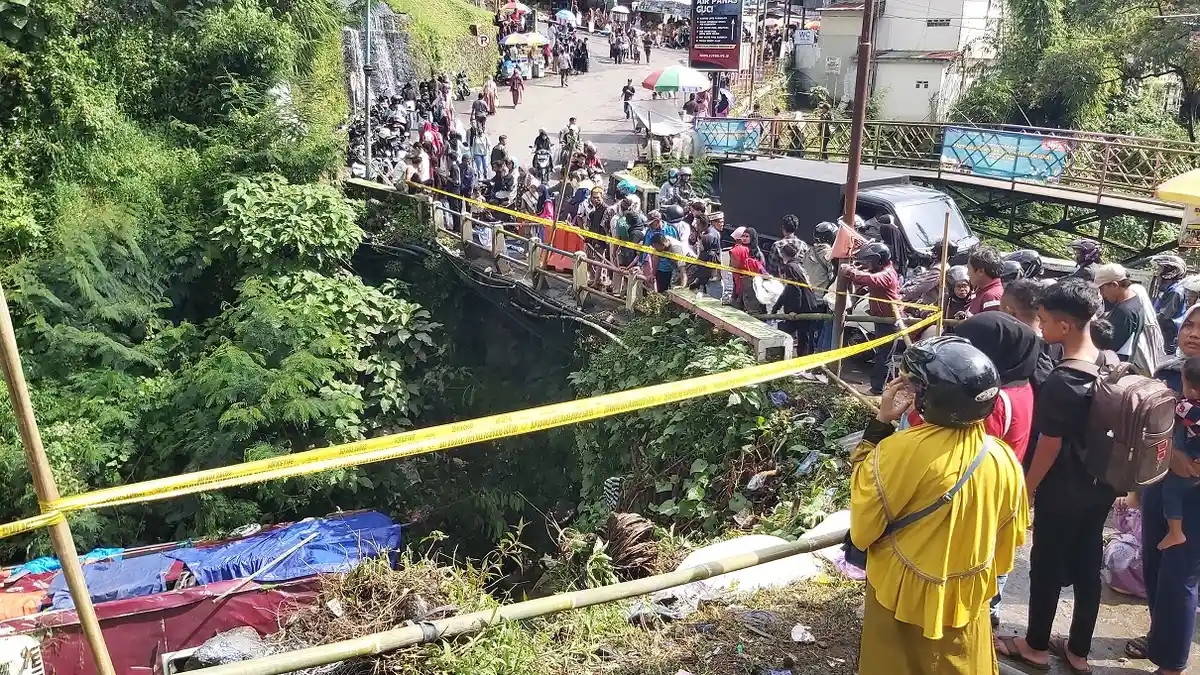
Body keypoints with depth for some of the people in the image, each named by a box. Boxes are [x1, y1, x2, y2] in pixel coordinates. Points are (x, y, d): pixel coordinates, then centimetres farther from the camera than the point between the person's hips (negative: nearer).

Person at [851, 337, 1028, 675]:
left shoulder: (901, 450, -29)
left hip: (903, 598, -4)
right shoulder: (1002, 458, -12)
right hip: (966, 601, 4)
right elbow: (1009, 538, 1)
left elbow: (863, 528, -16)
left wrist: (879, 424, -18)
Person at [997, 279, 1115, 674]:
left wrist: (1026, 489, -7)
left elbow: (1050, 446, -20)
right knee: (1088, 566, 17)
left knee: (1047, 567, 11)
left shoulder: (1061, 382, -27)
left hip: (1062, 492, -7)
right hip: (1100, 485, 7)